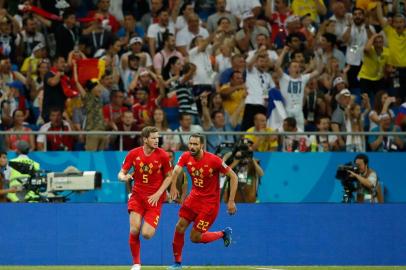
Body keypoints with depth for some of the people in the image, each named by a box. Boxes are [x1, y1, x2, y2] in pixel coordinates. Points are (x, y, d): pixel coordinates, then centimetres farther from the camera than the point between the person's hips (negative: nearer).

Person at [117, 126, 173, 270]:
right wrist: (124, 177, -22)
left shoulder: (162, 155, -8)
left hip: (154, 198, -1)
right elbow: (121, 173, 2)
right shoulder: (133, 154, -4)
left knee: (147, 234, -13)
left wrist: (158, 194, -9)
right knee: (134, 230, -16)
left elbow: (169, 177, 2)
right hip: (137, 196, 1)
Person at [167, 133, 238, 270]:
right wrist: (173, 186, -40)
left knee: (195, 237, -6)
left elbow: (233, 176, -15)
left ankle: (224, 233, 18)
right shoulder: (186, 156, -6)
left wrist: (231, 201, -17)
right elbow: (176, 170, -21)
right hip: (194, 196, 5)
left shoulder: (213, 160, -21)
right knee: (180, 227, -2)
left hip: (210, 202, -5)